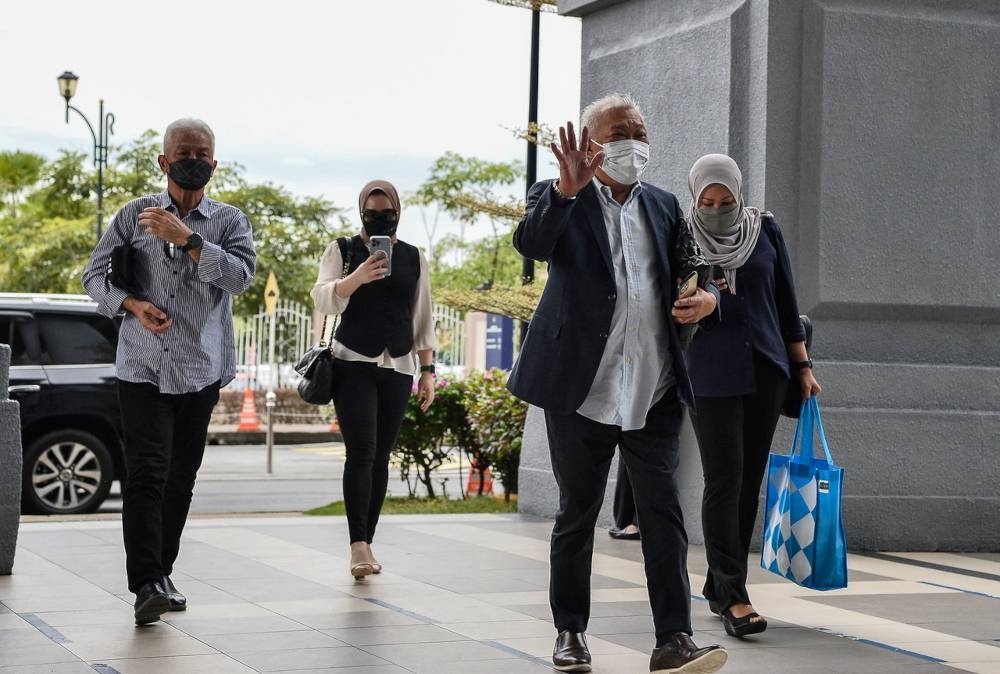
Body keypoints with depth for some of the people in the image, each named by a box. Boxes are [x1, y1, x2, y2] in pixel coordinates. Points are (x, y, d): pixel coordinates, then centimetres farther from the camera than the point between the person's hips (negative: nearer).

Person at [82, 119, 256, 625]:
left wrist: (187, 238, -18)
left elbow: (240, 275, -11)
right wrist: (132, 304, -11)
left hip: (201, 369, 2)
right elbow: (94, 274, 7)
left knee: (181, 480, 8)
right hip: (143, 367, -2)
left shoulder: (229, 221, 6)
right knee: (146, 474, -13)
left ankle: (162, 574, 22)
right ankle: (147, 585, -18)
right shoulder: (134, 214, 6)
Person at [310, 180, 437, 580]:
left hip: (398, 368, 3)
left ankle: (368, 543, 6)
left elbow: (422, 320, 16)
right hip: (353, 364, -3)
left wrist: (427, 370, 9)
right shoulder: (343, 251, 5)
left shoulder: (414, 259, 13)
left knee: (380, 457, 1)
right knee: (360, 452, -14)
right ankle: (358, 545, -19)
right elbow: (323, 299, -9)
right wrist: (358, 277, -26)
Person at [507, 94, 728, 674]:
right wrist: (567, 189, -38)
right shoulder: (560, 199, 0)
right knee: (577, 516, 10)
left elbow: (695, 272, 17)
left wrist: (707, 298, -7)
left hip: (654, 392, 3)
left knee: (665, 516, -5)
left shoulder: (664, 207, 14)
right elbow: (530, 243, -21)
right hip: (582, 389, -3)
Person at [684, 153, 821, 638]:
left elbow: (786, 302, 11)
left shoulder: (765, 230, 5)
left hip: (765, 370, 3)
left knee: (750, 481, 5)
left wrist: (802, 365, 9)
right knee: (724, 480, -10)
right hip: (711, 374, -3)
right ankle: (732, 595, -10)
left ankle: (719, 587, 15)